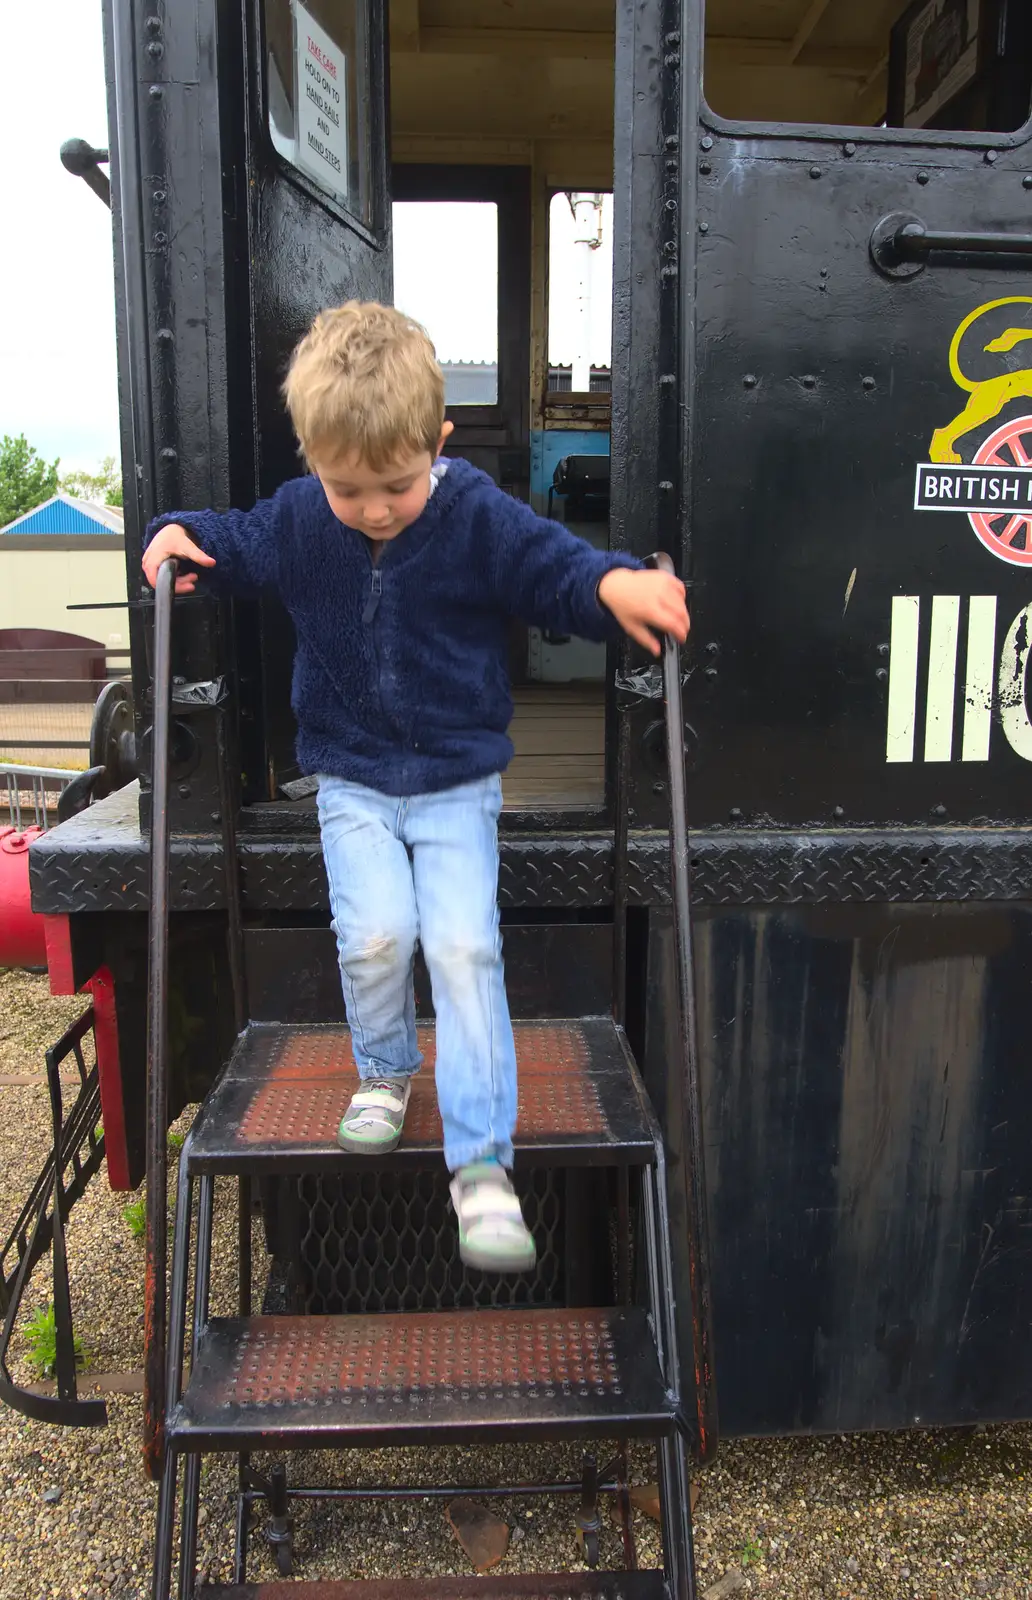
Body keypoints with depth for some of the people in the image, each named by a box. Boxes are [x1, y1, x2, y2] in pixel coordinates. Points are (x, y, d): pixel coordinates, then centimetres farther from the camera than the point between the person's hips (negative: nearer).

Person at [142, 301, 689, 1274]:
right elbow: (237, 546, 16)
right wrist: (180, 536, -4)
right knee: (375, 932, -15)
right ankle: (386, 1071, 19)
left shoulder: (479, 517, -11)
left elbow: (555, 566, -13)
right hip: (352, 778, 2)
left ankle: (481, 1164, -3)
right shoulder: (297, 519, -2)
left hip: (457, 778, -2)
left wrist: (614, 584, -34)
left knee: (464, 945, -12)